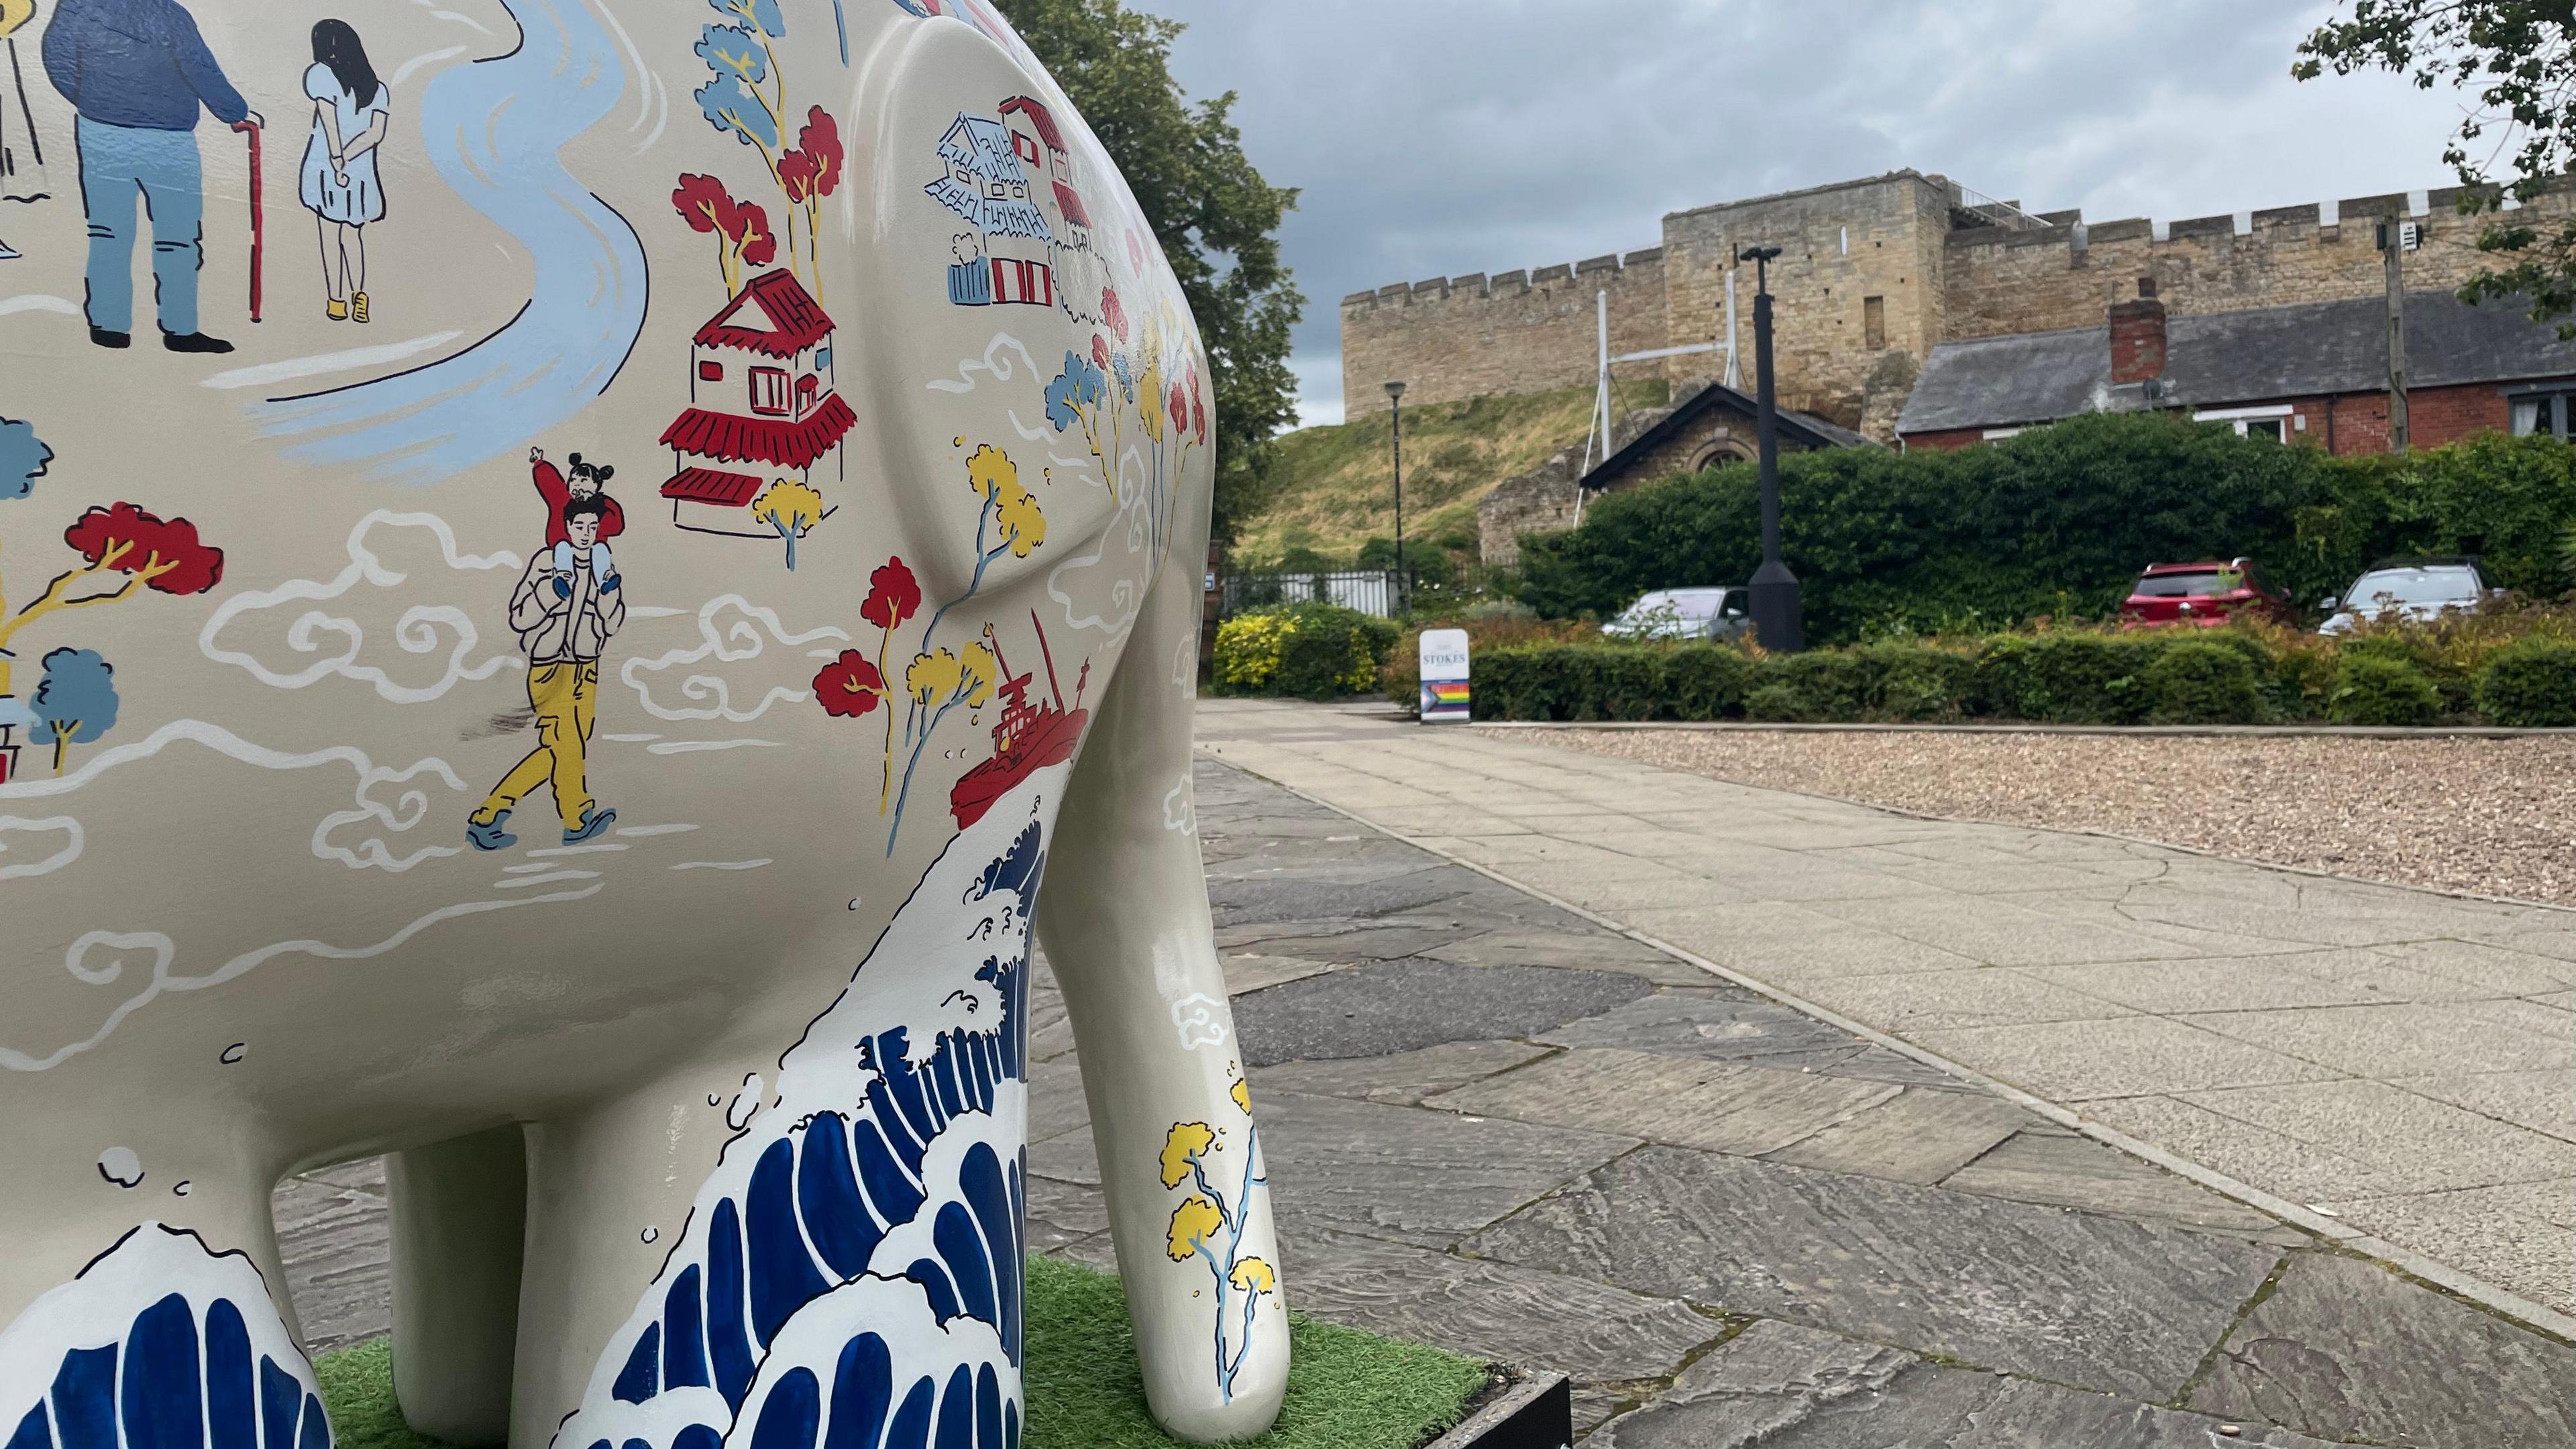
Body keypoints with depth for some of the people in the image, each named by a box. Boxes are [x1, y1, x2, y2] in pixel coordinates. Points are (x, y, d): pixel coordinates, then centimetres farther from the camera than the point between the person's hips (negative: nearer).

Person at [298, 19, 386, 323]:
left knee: (330, 236, 5)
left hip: (325, 169, -3)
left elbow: (329, 121, -14)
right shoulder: (377, 88, 9)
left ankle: (336, 303, 7)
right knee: (353, 235, 16)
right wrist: (344, 159, -8)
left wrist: (336, 162, -18)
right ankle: (358, 294, 1)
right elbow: (377, 133, -4)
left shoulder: (321, 74, -2)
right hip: (361, 174, 3)